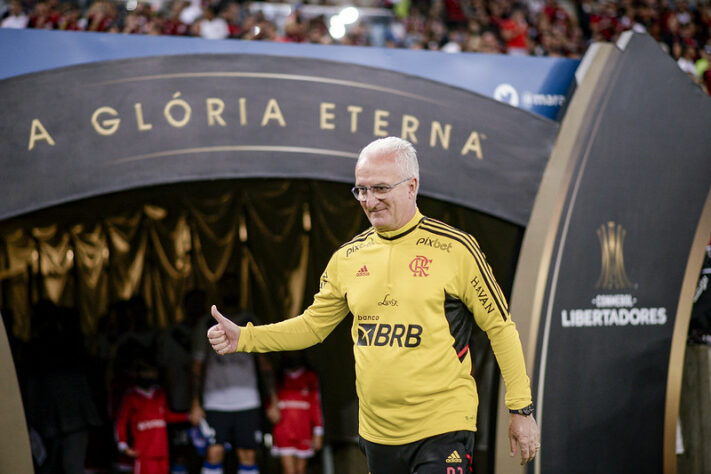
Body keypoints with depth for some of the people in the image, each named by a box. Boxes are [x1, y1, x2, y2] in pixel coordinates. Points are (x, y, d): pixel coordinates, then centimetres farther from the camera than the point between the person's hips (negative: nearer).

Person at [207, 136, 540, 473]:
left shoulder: (455, 249, -6)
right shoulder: (347, 257, 7)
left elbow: (500, 327, -2)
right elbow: (313, 325, 16)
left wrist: (521, 409, -3)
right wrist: (242, 338, 3)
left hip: (443, 430, -5)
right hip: (377, 430, 5)